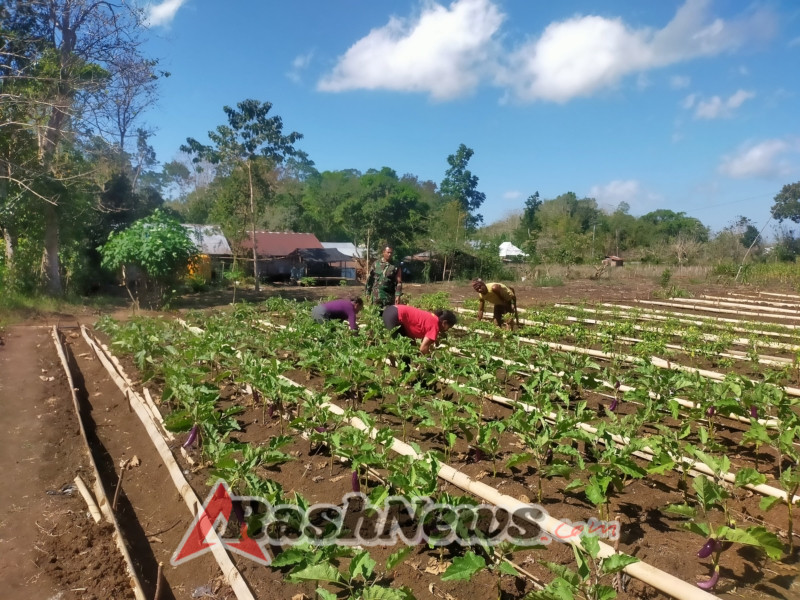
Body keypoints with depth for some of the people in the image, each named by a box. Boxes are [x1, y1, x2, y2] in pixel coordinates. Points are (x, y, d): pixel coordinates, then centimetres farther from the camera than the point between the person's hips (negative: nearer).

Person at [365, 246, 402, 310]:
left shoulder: (395, 267, 0)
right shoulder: (376, 264, 5)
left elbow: (399, 282, -4)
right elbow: (370, 279, 9)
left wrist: (398, 295, -12)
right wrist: (368, 292, 7)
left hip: (389, 296, -1)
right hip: (376, 295, 1)